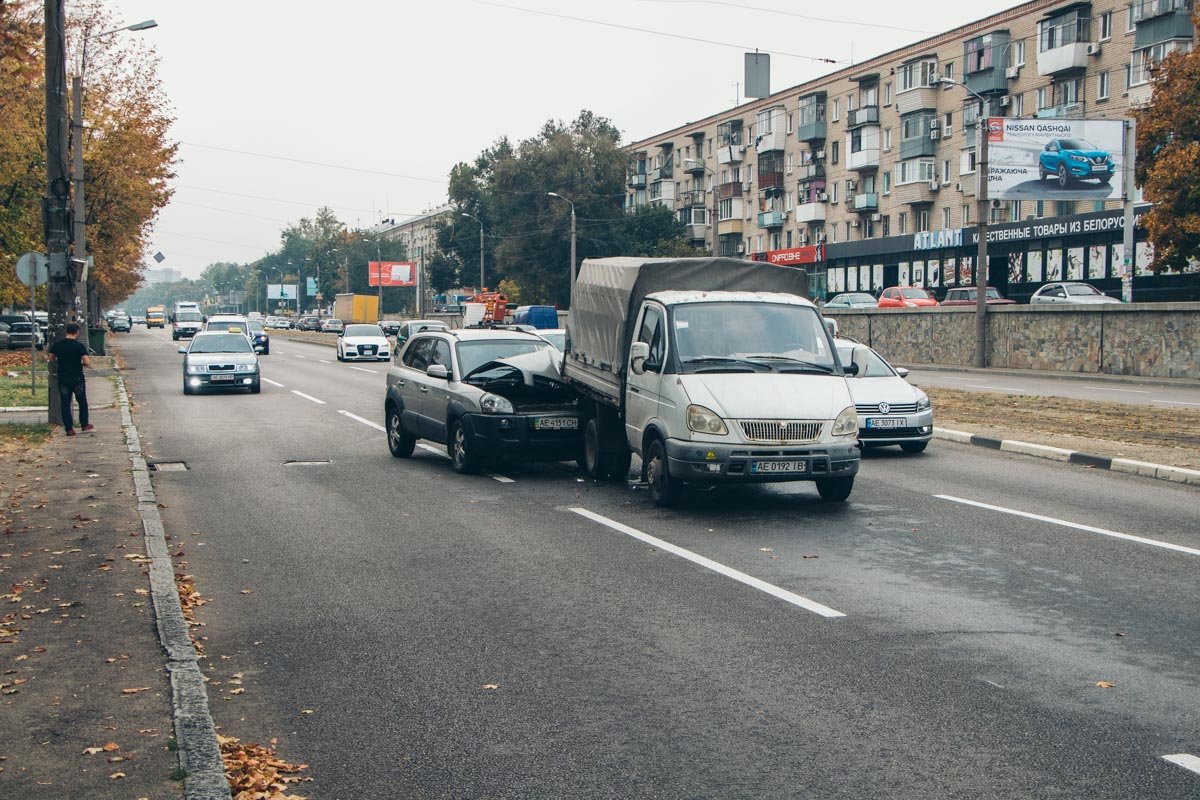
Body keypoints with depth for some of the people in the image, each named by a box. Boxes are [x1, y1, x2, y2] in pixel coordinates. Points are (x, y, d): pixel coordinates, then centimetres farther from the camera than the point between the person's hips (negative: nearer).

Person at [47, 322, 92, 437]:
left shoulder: (57, 344, -1)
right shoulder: (80, 345, -12)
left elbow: (51, 360, 6)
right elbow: (87, 362, -18)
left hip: (62, 379, 2)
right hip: (77, 379, -2)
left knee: (65, 403, 6)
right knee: (82, 402, 17)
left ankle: (69, 428, 3)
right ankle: (84, 424, 26)